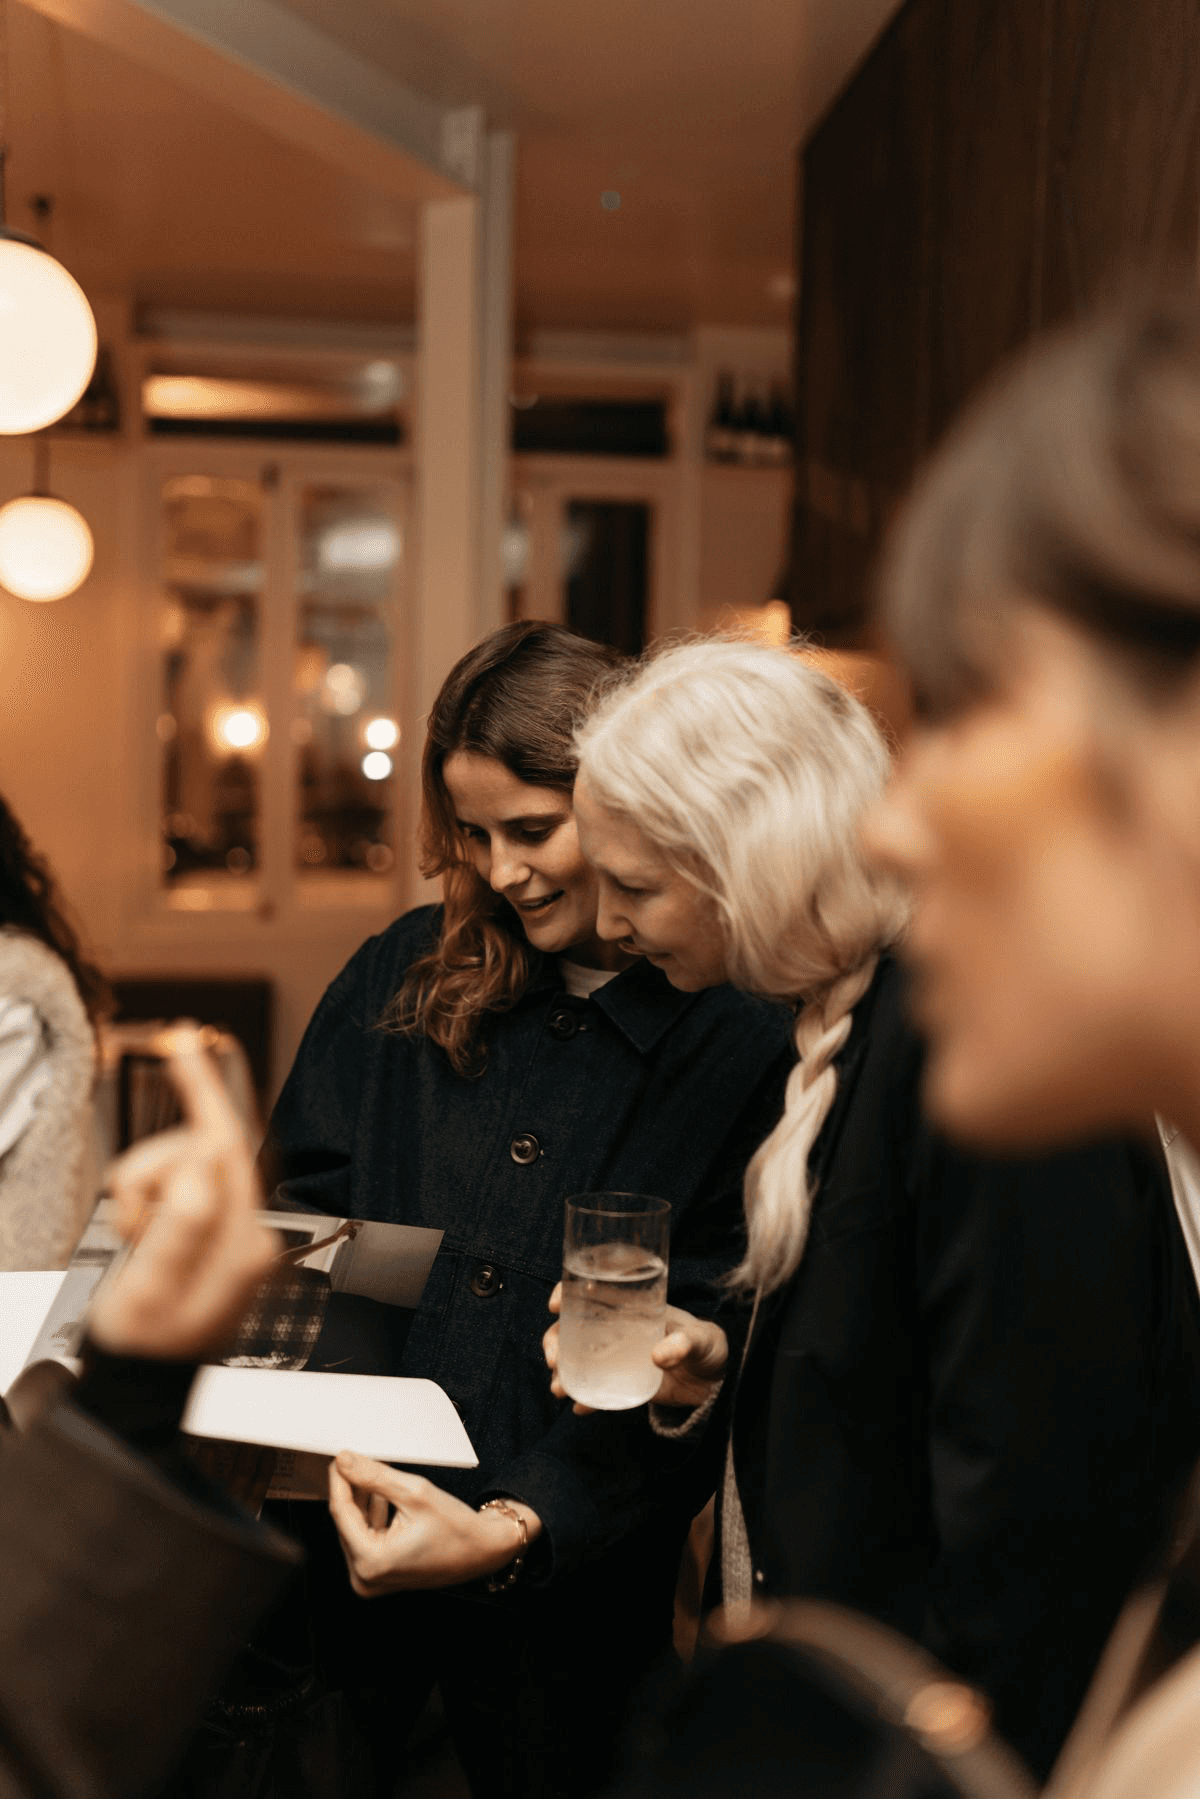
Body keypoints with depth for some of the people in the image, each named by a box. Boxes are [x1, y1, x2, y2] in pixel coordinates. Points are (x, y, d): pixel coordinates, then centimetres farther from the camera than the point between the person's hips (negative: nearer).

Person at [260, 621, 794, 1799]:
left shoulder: (747, 1048, -9)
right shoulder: (408, 975, 4)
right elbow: (303, 1215, 6)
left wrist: (517, 1528, -22)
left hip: (568, 1583, -3)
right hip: (339, 1543, 3)